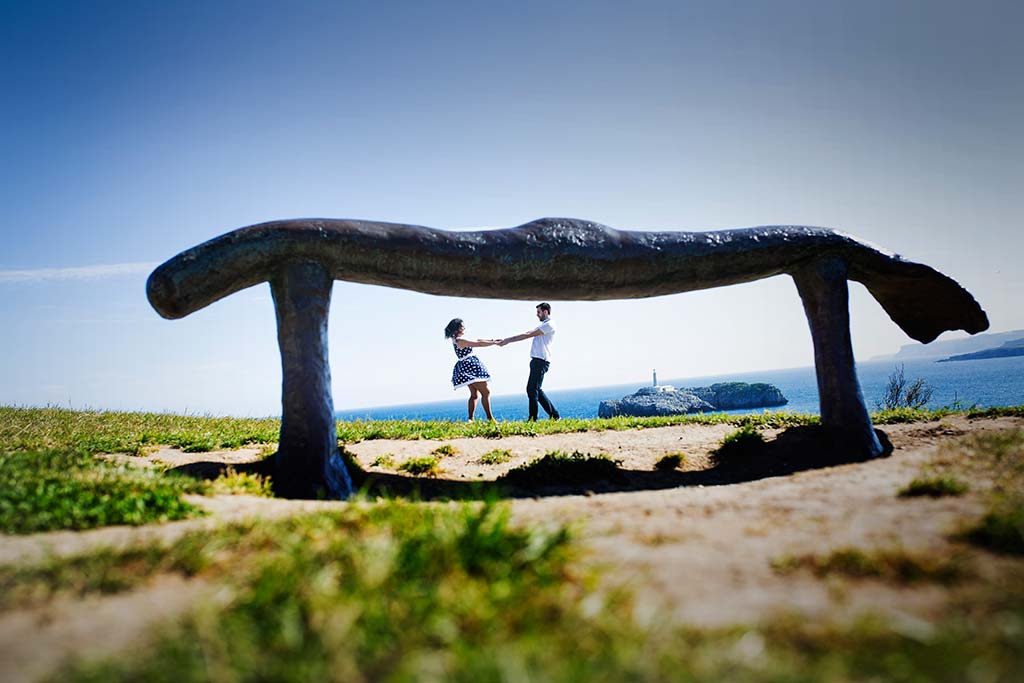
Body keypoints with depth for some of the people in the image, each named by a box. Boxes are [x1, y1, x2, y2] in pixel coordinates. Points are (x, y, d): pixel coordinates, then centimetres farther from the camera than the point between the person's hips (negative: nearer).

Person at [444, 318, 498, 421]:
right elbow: (479, 344, -15)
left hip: (467, 368, 11)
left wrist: (492, 340, 11)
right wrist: (495, 343, -6)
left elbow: (476, 340, 15)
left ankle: (471, 419, 13)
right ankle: (490, 418, -10)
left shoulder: (457, 340, 13)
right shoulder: (460, 341, -17)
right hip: (470, 367, -11)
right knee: (486, 392, -8)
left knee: (474, 394, 15)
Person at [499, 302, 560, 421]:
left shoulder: (549, 324, -8)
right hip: (537, 361, 10)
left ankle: (532, 419, -11)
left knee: (532, 389, -12)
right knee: (536, 390, 11)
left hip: (541, 361, -10)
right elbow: (526, 334, 22)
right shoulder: (542, 325, 26)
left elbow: (528, 335, -12)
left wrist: (508, 340, -11)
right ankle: (554, 415, 15)